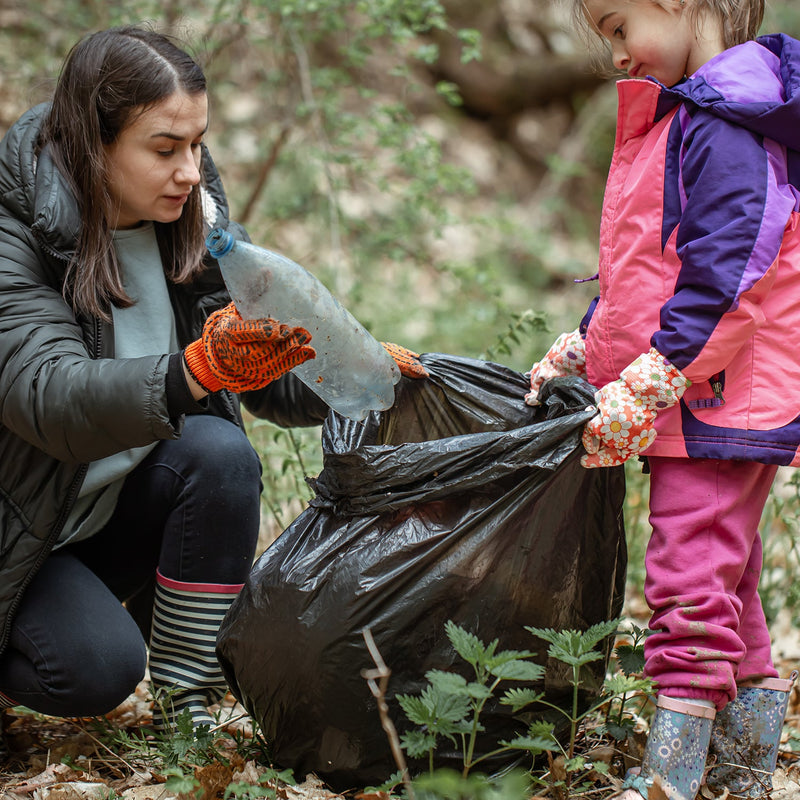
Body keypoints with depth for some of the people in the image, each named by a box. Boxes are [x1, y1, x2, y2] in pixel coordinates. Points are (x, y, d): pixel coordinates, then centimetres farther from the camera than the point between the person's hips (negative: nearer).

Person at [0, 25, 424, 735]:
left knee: (221, 454, -24)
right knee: (97, 670, -26)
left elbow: (272, 382, -1)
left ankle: (187, 711, -13)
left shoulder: (195, 223, -4)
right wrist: (196, 371, -50)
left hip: (123, 513, 5)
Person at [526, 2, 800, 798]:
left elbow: (723, 276, -23)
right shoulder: (673, 119, 17)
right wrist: (579, 350, 18)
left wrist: (645, 387, -24)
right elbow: (640, 270, 24)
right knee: (724, 576, 16)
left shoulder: (726, 128, -16)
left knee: (692, 576, -9)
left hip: (720, 396, -11)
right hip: (685, 402, 11)